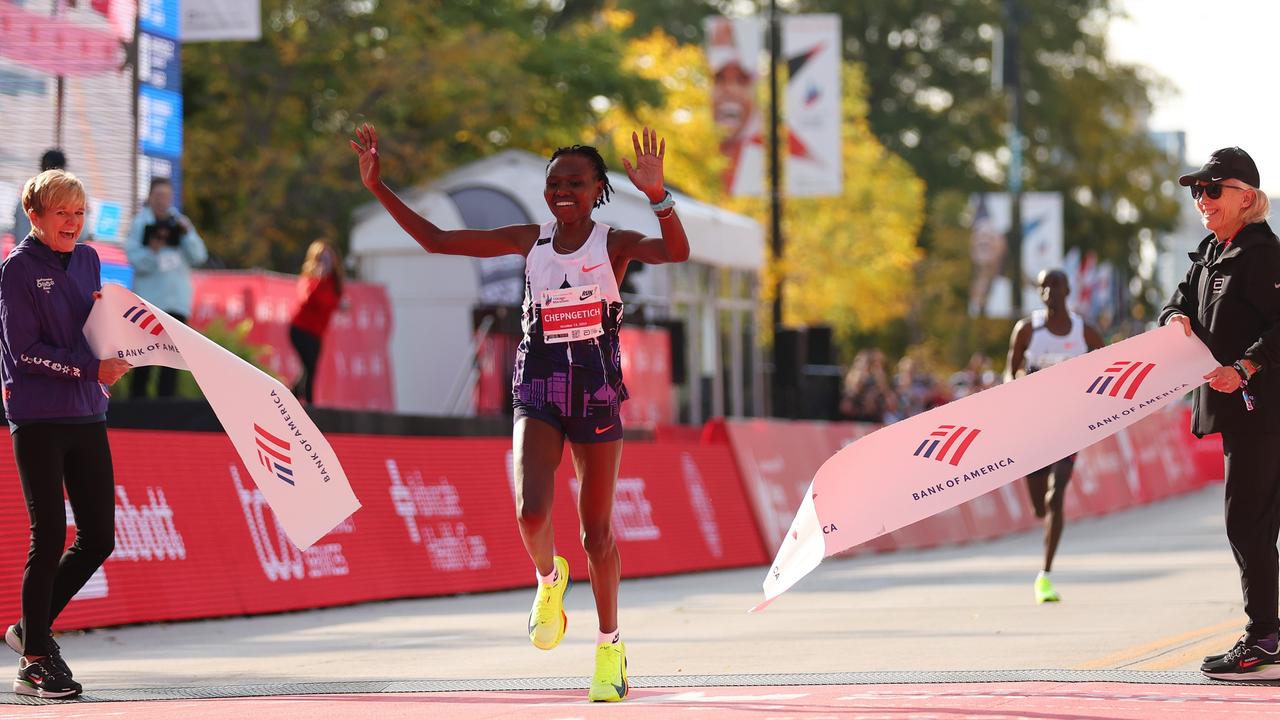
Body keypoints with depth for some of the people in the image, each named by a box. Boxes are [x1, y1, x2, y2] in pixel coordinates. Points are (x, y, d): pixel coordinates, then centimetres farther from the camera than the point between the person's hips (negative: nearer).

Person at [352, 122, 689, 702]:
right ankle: (549, 579, 16)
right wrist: (378, 188, 2)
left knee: (597, 529, 6)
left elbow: (676, 251, -25)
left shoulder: (614, 243, -4)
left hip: (597, 392, -2)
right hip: (538, 392, 2)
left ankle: (610, 648, 22)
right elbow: (437, 241, 7)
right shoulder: (530, 241, 4)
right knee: (531, 513, -19)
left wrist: (657, 195, -42)